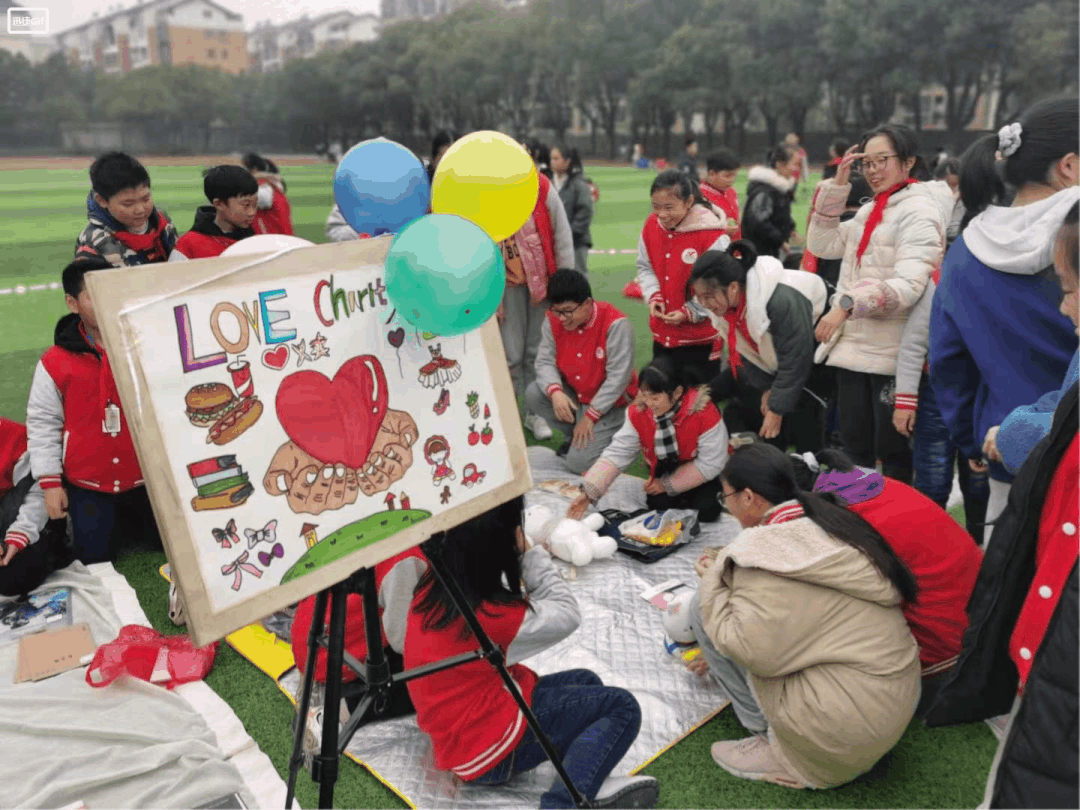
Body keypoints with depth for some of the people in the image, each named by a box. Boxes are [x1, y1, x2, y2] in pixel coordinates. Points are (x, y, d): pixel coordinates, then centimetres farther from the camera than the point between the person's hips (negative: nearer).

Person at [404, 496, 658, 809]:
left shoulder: (433, 586, -6)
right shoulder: (488, 615, -28)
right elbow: (567, 614, -13)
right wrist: (530, 552, -13)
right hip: (490, 752, -9)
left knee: (586, 683, 19)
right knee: (622, 707, -6)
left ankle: (585, 784, -5)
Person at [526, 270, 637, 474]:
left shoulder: (615, 324, -25)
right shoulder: (554, 320, -8)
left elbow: (618, 377, -24)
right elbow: (544, 361, -8)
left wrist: (590, 416, -20)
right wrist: (555, 392, -30)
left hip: (609, 403, -6)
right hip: (572, 395, 6)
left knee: (579, 462, -19)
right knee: (533, 394, -19)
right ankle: (573, 434, 6)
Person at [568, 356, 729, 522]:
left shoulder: (705, 414, -32)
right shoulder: (638, 413, -20)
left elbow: (711, 464, -24)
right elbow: (617, 454, -22)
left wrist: (668, 484, -18)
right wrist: (588, 492, -33)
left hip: (701, 478, -3)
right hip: (664, 471, 4)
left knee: (706, 511, -23)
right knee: (657, 504, -18)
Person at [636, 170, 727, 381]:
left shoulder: (711, 235, -18)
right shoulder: (651, 225, 0)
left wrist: (689, 312, -18)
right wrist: (653, 295, -5)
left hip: (700, 338, -6)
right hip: (662, 334, 6)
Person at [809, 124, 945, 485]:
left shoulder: (919, 211, -10)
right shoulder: (869, 211, 16)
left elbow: (908, 286, -22)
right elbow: (821, 245, 7)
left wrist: (846, 304, -31)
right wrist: (837, 185, 2)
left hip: (892, 355, -7)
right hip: (853, 346, 7)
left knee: (892, 451, 5)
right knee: (855, 449, 14)